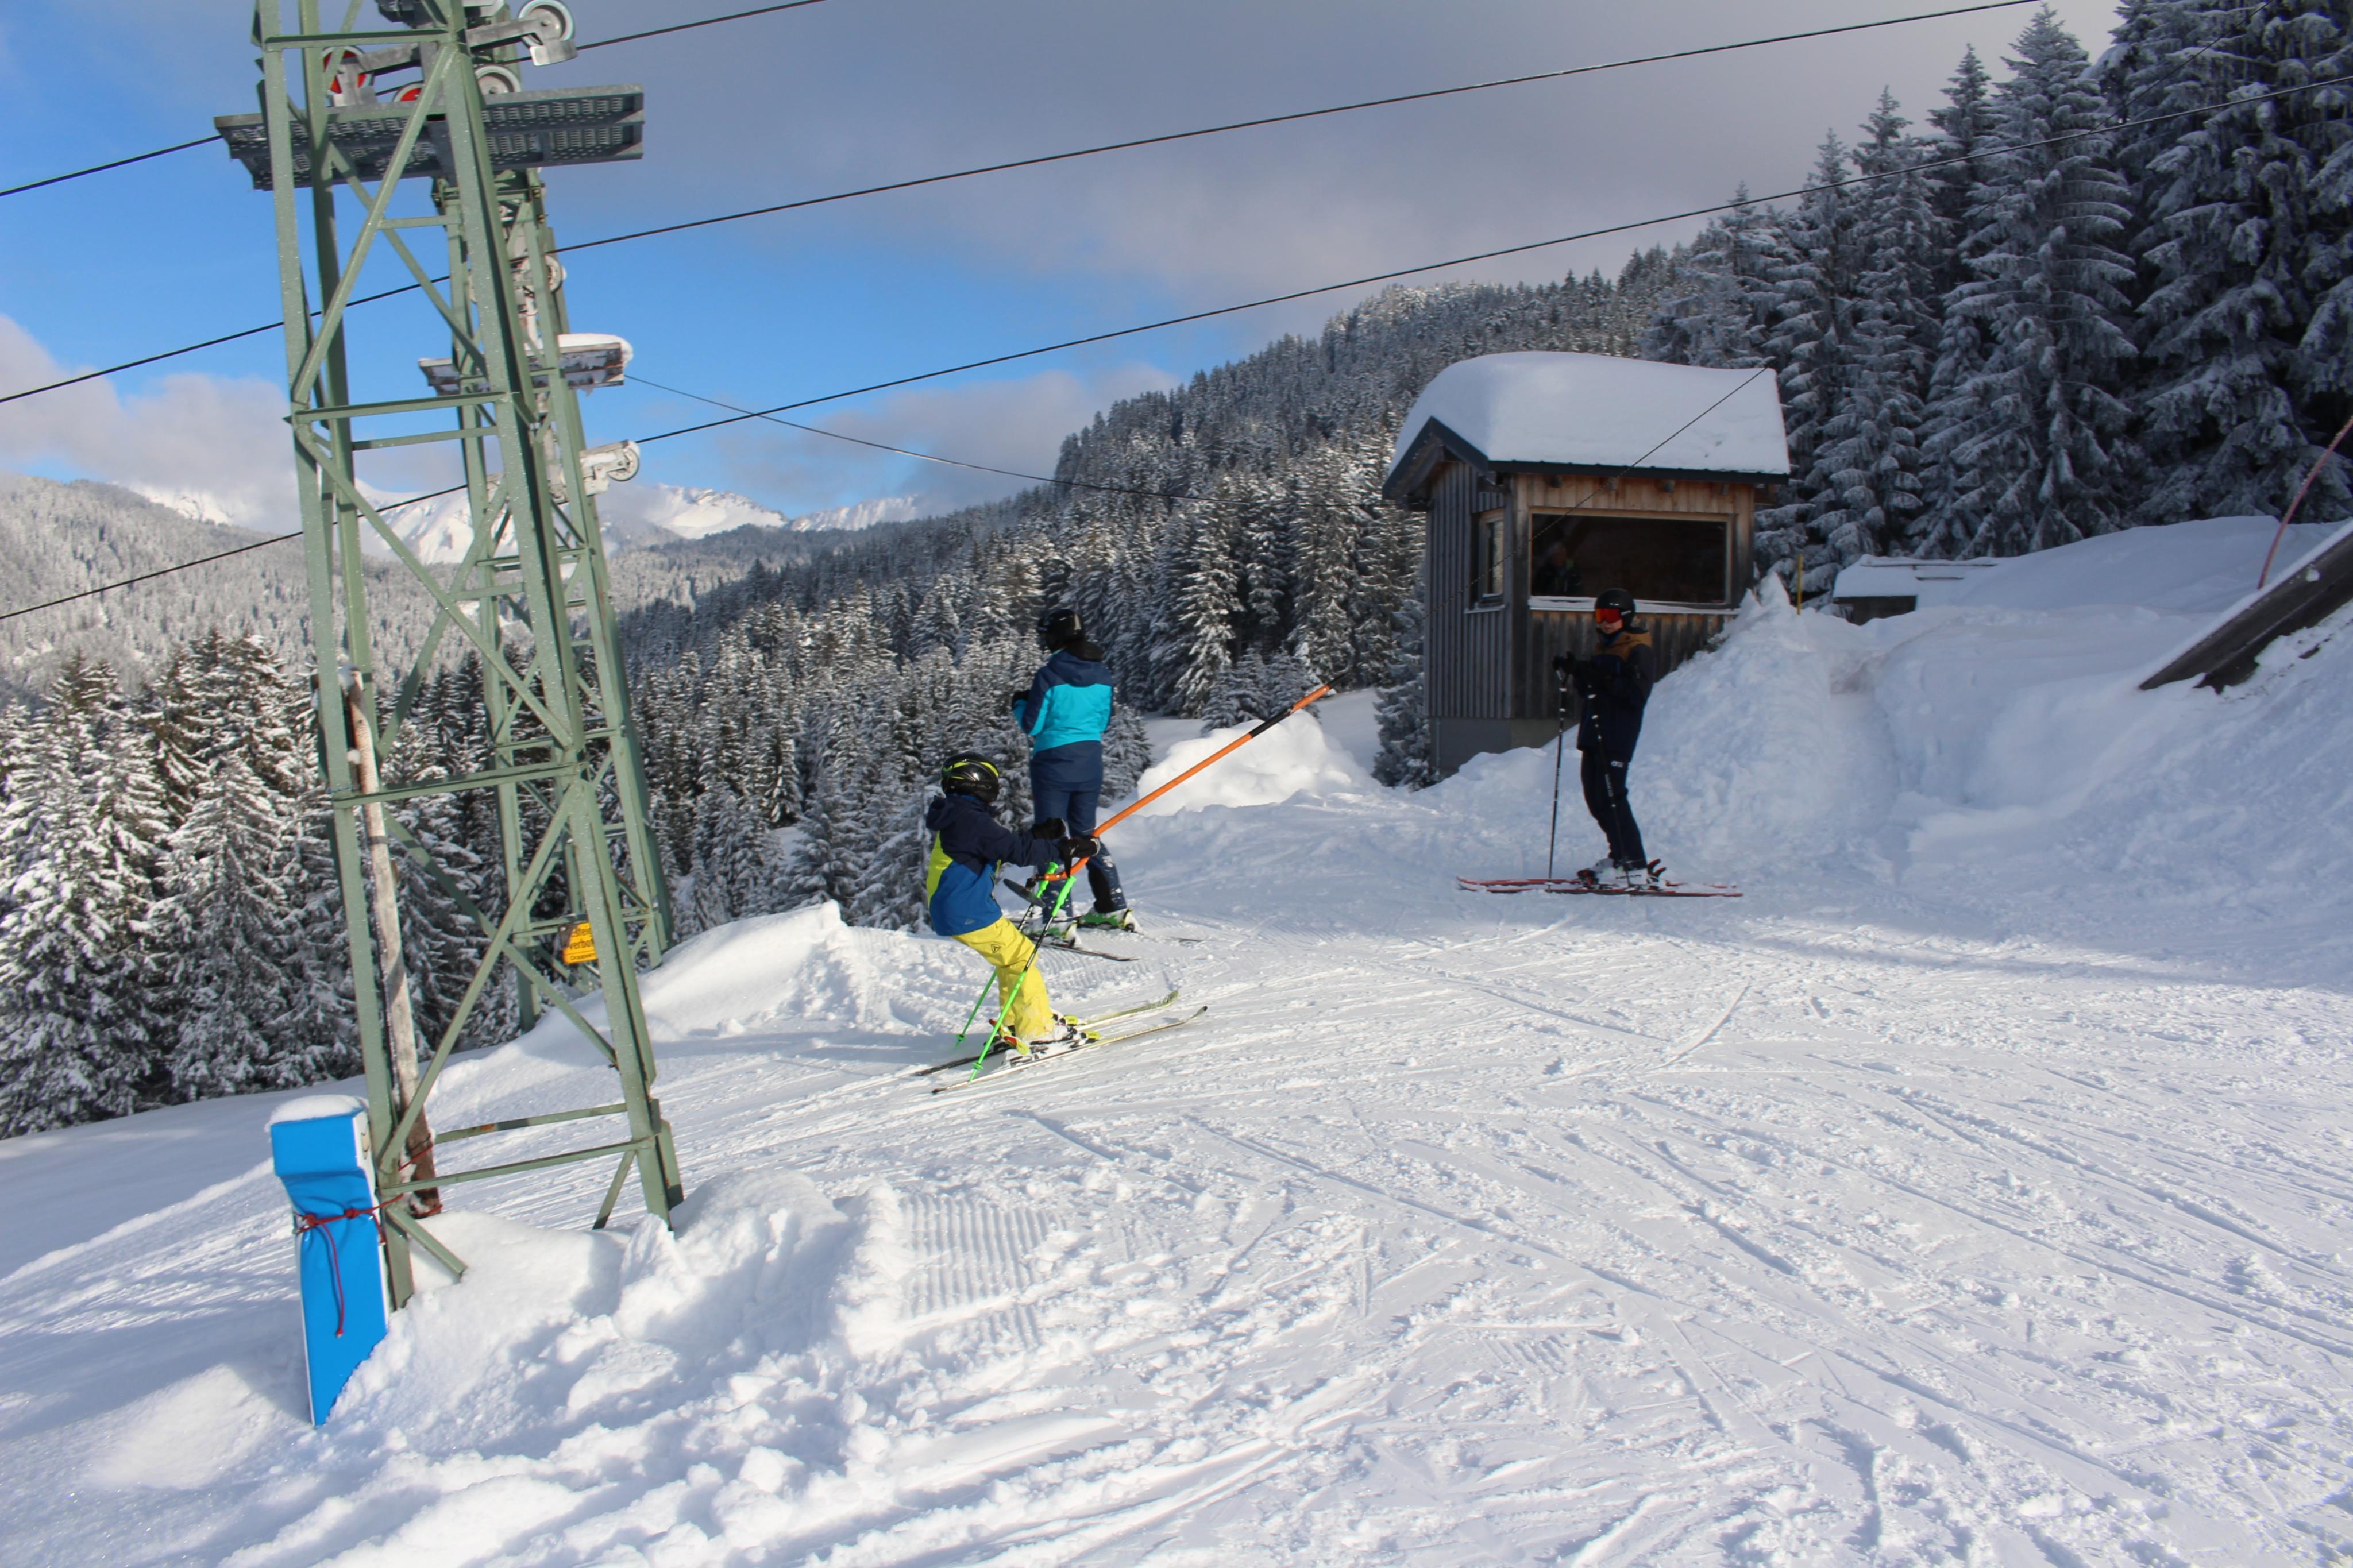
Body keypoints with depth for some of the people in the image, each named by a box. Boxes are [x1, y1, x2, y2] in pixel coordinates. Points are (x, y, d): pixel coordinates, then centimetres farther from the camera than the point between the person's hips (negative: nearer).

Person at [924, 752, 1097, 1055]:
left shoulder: (956, 819, 15)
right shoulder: (971, 820, -18)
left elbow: (1004, 844, 21)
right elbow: (1017, 850, -21)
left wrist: (1039, 836, 15)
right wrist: (1064, 849, -15)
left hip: (951, 912, 11)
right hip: (970, 915, -11)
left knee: (1015, 955, 19)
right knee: (1022, 958, -3)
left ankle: (1012, 1024, 25)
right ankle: (1038, 1032, 0)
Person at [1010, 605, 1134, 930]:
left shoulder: (1050, 675, -14)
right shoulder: (1102, 674, 3)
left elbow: (1032, 726, -9)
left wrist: (1020, 704, 10)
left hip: (1054, 764, -6)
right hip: (1090, 765, 6)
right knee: (1086, 833, 19)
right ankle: (1114, 907, 18)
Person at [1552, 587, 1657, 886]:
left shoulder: (1639, 651, -6)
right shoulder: (1605, 649, 21)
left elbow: (1638, 694, -17)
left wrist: (1603, 680, -24)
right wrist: (1575, 672, 2)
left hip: (1616, 736, -9)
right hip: (1593, 733, 9)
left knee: (1611, 797, -13)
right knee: (1595, 797, 10)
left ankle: (1636, 866, -11)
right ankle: (1620, 855, 21)